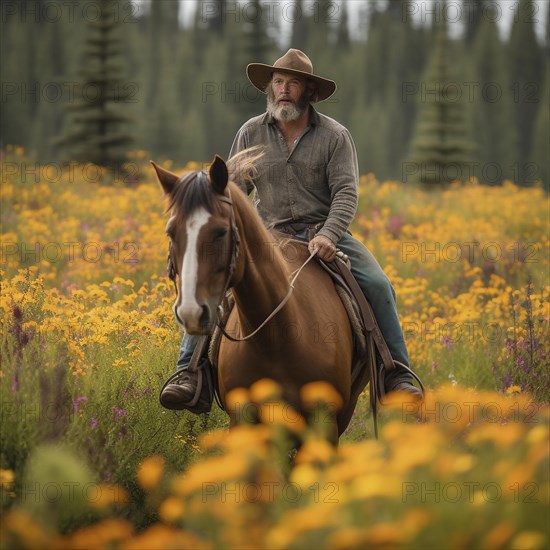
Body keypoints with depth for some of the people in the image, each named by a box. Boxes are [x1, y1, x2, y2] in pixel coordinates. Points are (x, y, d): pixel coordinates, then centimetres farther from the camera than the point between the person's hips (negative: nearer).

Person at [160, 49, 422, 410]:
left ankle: (397, 375, -12)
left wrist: (329, 235, -29)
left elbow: (346, 193, -11)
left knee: (378, 285, -22)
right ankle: (189, 373, -17)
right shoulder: (251, 134, 6)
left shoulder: (335, 136, -2)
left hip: (324, 234, -1)